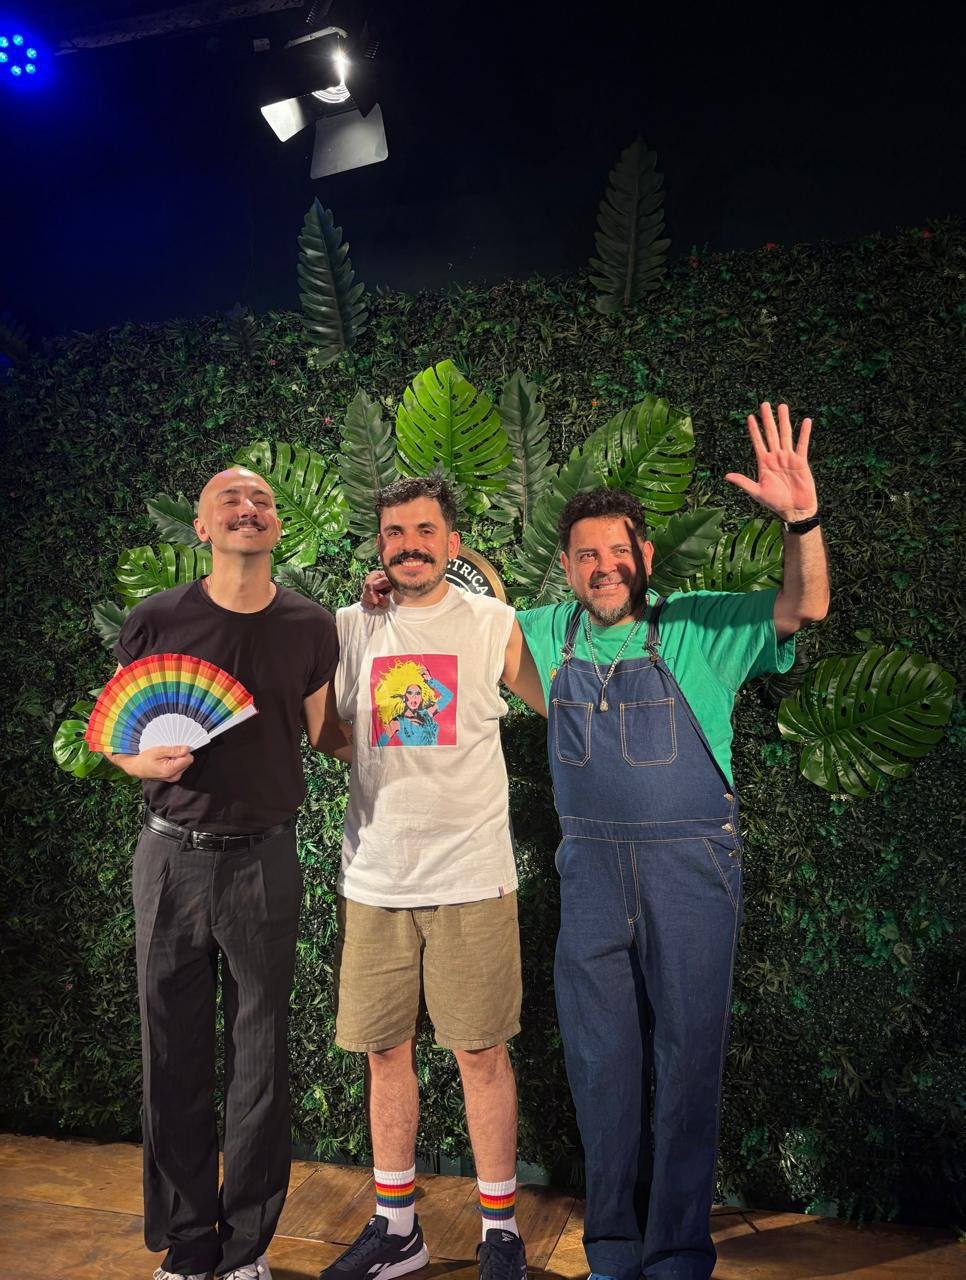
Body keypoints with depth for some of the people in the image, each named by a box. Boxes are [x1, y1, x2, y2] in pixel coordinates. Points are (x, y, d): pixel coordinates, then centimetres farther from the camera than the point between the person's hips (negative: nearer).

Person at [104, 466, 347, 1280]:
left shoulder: (311, 627, 1)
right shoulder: (154, 622, -1)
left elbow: (326, 737, 6)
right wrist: (143, 761, -13)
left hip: (264, 861, 0)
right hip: (172, 855, 0)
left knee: (260, 1061, 10)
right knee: (173, 1058, 11)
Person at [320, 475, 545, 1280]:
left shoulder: (493, 624, -1)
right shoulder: (349, 630, 6)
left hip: (471, 877, -2)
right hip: (374, 879, 3)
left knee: (482, 1053, 7)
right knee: (385, 1051, 13)